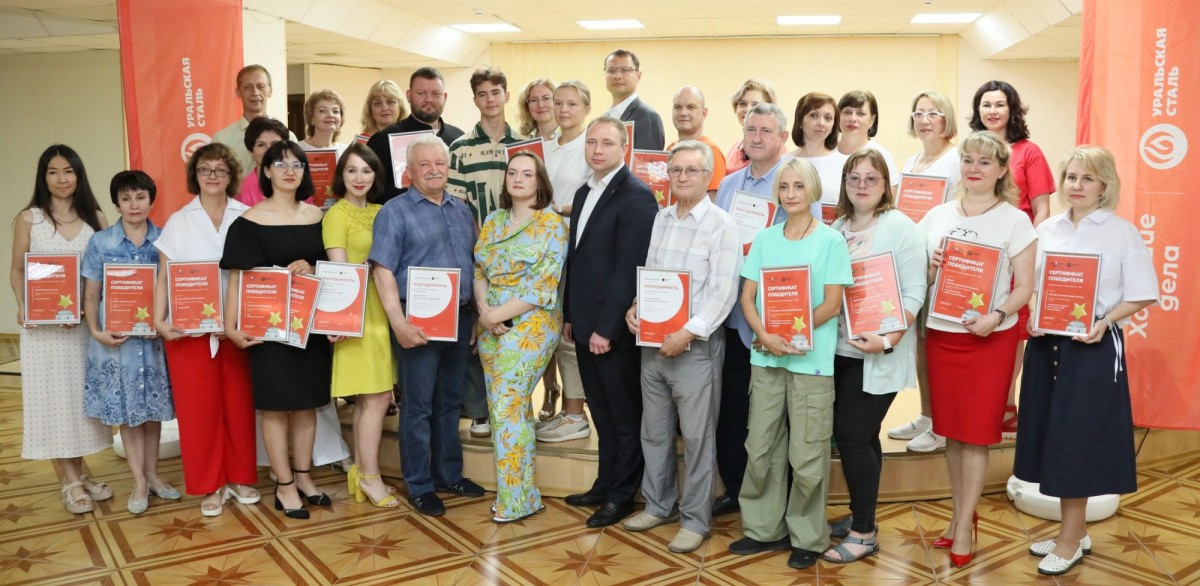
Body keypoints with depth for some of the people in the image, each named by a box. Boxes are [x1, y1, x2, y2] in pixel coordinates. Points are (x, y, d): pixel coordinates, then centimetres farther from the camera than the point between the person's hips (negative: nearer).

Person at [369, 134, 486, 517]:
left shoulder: (462, 210, 13)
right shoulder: (395, 212, -4)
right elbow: (383, 270, -12)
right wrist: (399, 322, -20)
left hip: (459, 319, 6)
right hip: (419, 320, -5)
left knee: (449, 402, 15)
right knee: (418, 406, 2)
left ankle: (449, 474, 28)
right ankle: (420, 487, 14)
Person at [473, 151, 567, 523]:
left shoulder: (552, 223, -7)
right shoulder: (493, 221, 12)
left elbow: (544, 286, -13)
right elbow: (479, 271, 11)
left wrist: (498, 314, -12)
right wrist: (484, 308, -8)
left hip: (530, 324, -6)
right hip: (491, 324, 6)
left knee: (507, 405, -9)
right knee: (502, 406, 8)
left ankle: (517, 498, 2)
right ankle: (518, 488, 19)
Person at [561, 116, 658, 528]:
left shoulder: (636, 196, -14)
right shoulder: (584, 193, 14)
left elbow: (630, 268, -19)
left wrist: (606, 327, -19)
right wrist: (570, 316, 14)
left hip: (615, 328, -8)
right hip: (585, 324, 8)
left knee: (625, 415, 7)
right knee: (602, 413, 18)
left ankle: (622, 495, 20)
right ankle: (605, 485, 30)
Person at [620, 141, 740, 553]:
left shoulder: (722, 225, -8)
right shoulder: (660, 219, 12)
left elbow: (723, 293, -15)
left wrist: (687, 333, -22)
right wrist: (634, 308, -1)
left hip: (695, 346, -6)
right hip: (652, 342, 6)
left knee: (697, 437, 4)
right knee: (654, 431, 15)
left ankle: (695, 519, 17)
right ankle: (659, 504, 31)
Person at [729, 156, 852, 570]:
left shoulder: (831, 240, -3)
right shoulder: (764, 239, 8)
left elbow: (832, 304, -7)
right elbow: (748, 297, 5)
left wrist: (790, 337, -15)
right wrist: (766, 336, -12)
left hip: (812, 360, -4)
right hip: (765, 357, 4)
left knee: (806, 455, 3)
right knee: (760, 448, 10)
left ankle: (807, 537, 18)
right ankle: (764, 528, 24)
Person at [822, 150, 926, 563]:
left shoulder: (899, 227, -7)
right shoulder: (836, 228, 11)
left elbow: (914, 292, -12)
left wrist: (887, 341, -22)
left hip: (878, 355, -6)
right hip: (840, 349, 6)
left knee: (852, 436, -5)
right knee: (859, 436, 13)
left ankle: (864, 532, 8)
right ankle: (860, 516, 27)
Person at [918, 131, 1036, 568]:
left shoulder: (1015, 221, -3)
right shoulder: (937, 216, 8)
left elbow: (1025, 286, -6)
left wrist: (996, 316, -23)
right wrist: (929, 268, -10)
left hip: (990, 338, -4)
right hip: (941, 334, 4)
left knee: (976, 432, 2)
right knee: (950, 429, 10)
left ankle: (964, 526, 13)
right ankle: (960, 512, 26)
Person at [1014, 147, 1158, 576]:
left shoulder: (1122, 232, -4)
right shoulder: (1046, 230, 8)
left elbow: (1141, 296, -5)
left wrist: (1104, 323, -19)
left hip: (1094, 346, -5)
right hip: (1046, 344, 5)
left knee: (1078, 441, -1)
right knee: (1055, 439, 10)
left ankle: (1069, 540, 13)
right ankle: (1075, 532, 25)